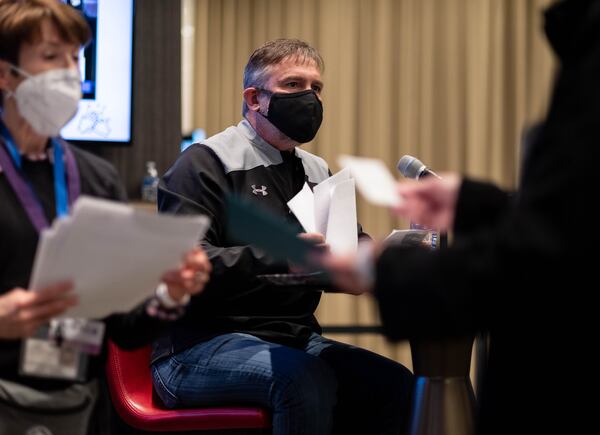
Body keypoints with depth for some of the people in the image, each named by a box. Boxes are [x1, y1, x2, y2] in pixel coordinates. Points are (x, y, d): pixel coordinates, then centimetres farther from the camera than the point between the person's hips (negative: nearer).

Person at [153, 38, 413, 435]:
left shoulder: (316, 172, 20)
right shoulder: (207, 163, -4)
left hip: (294, 341, 7)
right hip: (202, 347, -7)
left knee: (393, 382, -17)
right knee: (308, 379, -34)